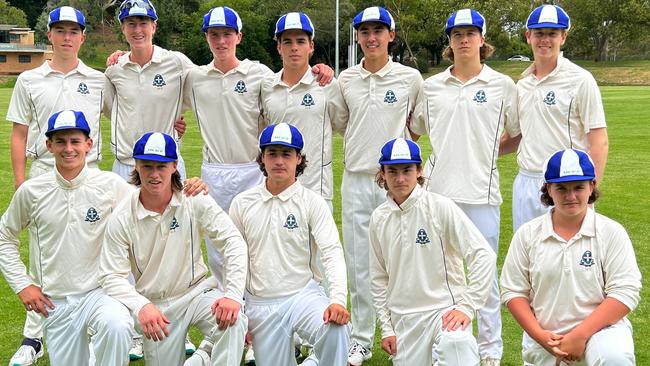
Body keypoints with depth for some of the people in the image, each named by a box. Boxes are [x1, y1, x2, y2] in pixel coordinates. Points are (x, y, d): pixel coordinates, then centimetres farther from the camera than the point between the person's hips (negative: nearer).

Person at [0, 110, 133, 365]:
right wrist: (21, 284, 5)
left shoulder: (111, 186, -6)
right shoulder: (30, 191, -1)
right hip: (55, 303, 3)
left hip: (100, 292, -2)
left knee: (116, 325, -34)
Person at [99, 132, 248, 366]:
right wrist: (141, 306, -29)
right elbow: (111, 276, -10)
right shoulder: (121, 219, -10)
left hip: (197, 291, -1)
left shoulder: (195, 200, -10)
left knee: (233, 321, -31)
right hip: (156, 305, 1)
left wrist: (233, 294, -25)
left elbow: (233, 241, -12)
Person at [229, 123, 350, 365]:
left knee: (336, 330, -32)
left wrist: (338, 299, -28)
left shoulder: (312, 202, -4)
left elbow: (332, 252, -12)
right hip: (259, 304, 3)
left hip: (303, 294, -2)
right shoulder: (242, 203, 4)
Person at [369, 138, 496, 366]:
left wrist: (466, 307, -16)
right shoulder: (378, 218, 6)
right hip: (403, 319, 6)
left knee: (456, 343, -37)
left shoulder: (440, 207, -8)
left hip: (445, 309, -6)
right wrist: (386, 327, 10)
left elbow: (484, 256, -11)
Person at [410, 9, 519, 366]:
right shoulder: (430, 86, 9)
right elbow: (414, 131, 20)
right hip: (438, 189, 3)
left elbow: (520, 135, 9)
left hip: (481, 192, -2)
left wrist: (486, 150, -2)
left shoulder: (503, 85, 2)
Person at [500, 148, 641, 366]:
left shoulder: (612, 233, -2)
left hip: (599, 329, -2)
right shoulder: (527, 234, 4)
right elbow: (513, 291, 3)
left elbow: (625, 292, -9)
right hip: (543, 341, 3)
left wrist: (580, 335, -17)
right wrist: (540, 336, -10)